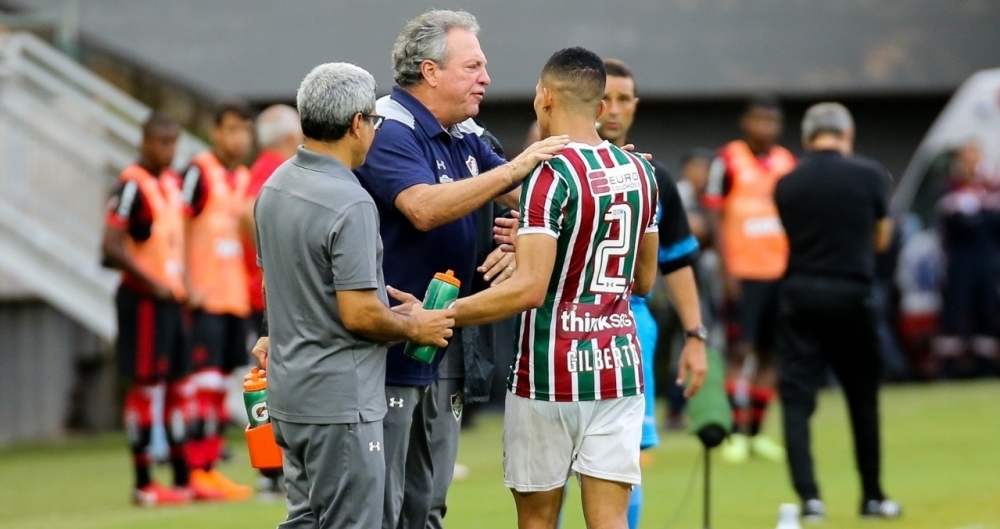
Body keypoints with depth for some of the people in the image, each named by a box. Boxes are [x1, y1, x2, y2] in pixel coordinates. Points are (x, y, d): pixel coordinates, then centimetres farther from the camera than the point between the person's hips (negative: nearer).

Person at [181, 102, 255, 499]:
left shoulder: (245, 179, 15)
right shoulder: (200, 171, -7)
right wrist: (189, 287, -16)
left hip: (236, 297, 7)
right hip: (205, 297, -7)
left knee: (222, 378, 8)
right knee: (206, 380, -10)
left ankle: (211, 465, 12)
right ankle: (199, 469, -9)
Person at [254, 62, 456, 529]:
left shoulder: (274, 188, 8)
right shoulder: (350, 204, -20)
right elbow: (359, 315, -23)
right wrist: (415, 327, -5)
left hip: (288, 389, 9)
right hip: (340, 400, -9)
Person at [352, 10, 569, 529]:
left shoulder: (464, 139, 12)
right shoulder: (389, 132, -13)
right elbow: (424, 208, -29)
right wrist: (514, 168, -28)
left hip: (445, 350, 9)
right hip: (389, 350, -9)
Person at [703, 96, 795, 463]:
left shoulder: (788, 163, 10)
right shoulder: (729, 161, -4)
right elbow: (715, 216, -5)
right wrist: (726, 269, -12)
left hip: (781, 271, 5)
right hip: (744, 272, -5)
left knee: (769, 351, 6)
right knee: (741, 349, -9)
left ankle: (756, 432, 11)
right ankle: (737, 434, -8)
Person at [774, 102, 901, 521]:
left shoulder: (787, 185, 0)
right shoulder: (869, 176, -2)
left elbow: (793, 236, 8)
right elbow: (881, 239, 8)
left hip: (800, 294, 0)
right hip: (851, 294, 0)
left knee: (797, 397, 1)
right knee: (862, 399, 13)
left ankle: (808, 495, -12)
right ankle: (872, 496, 20)